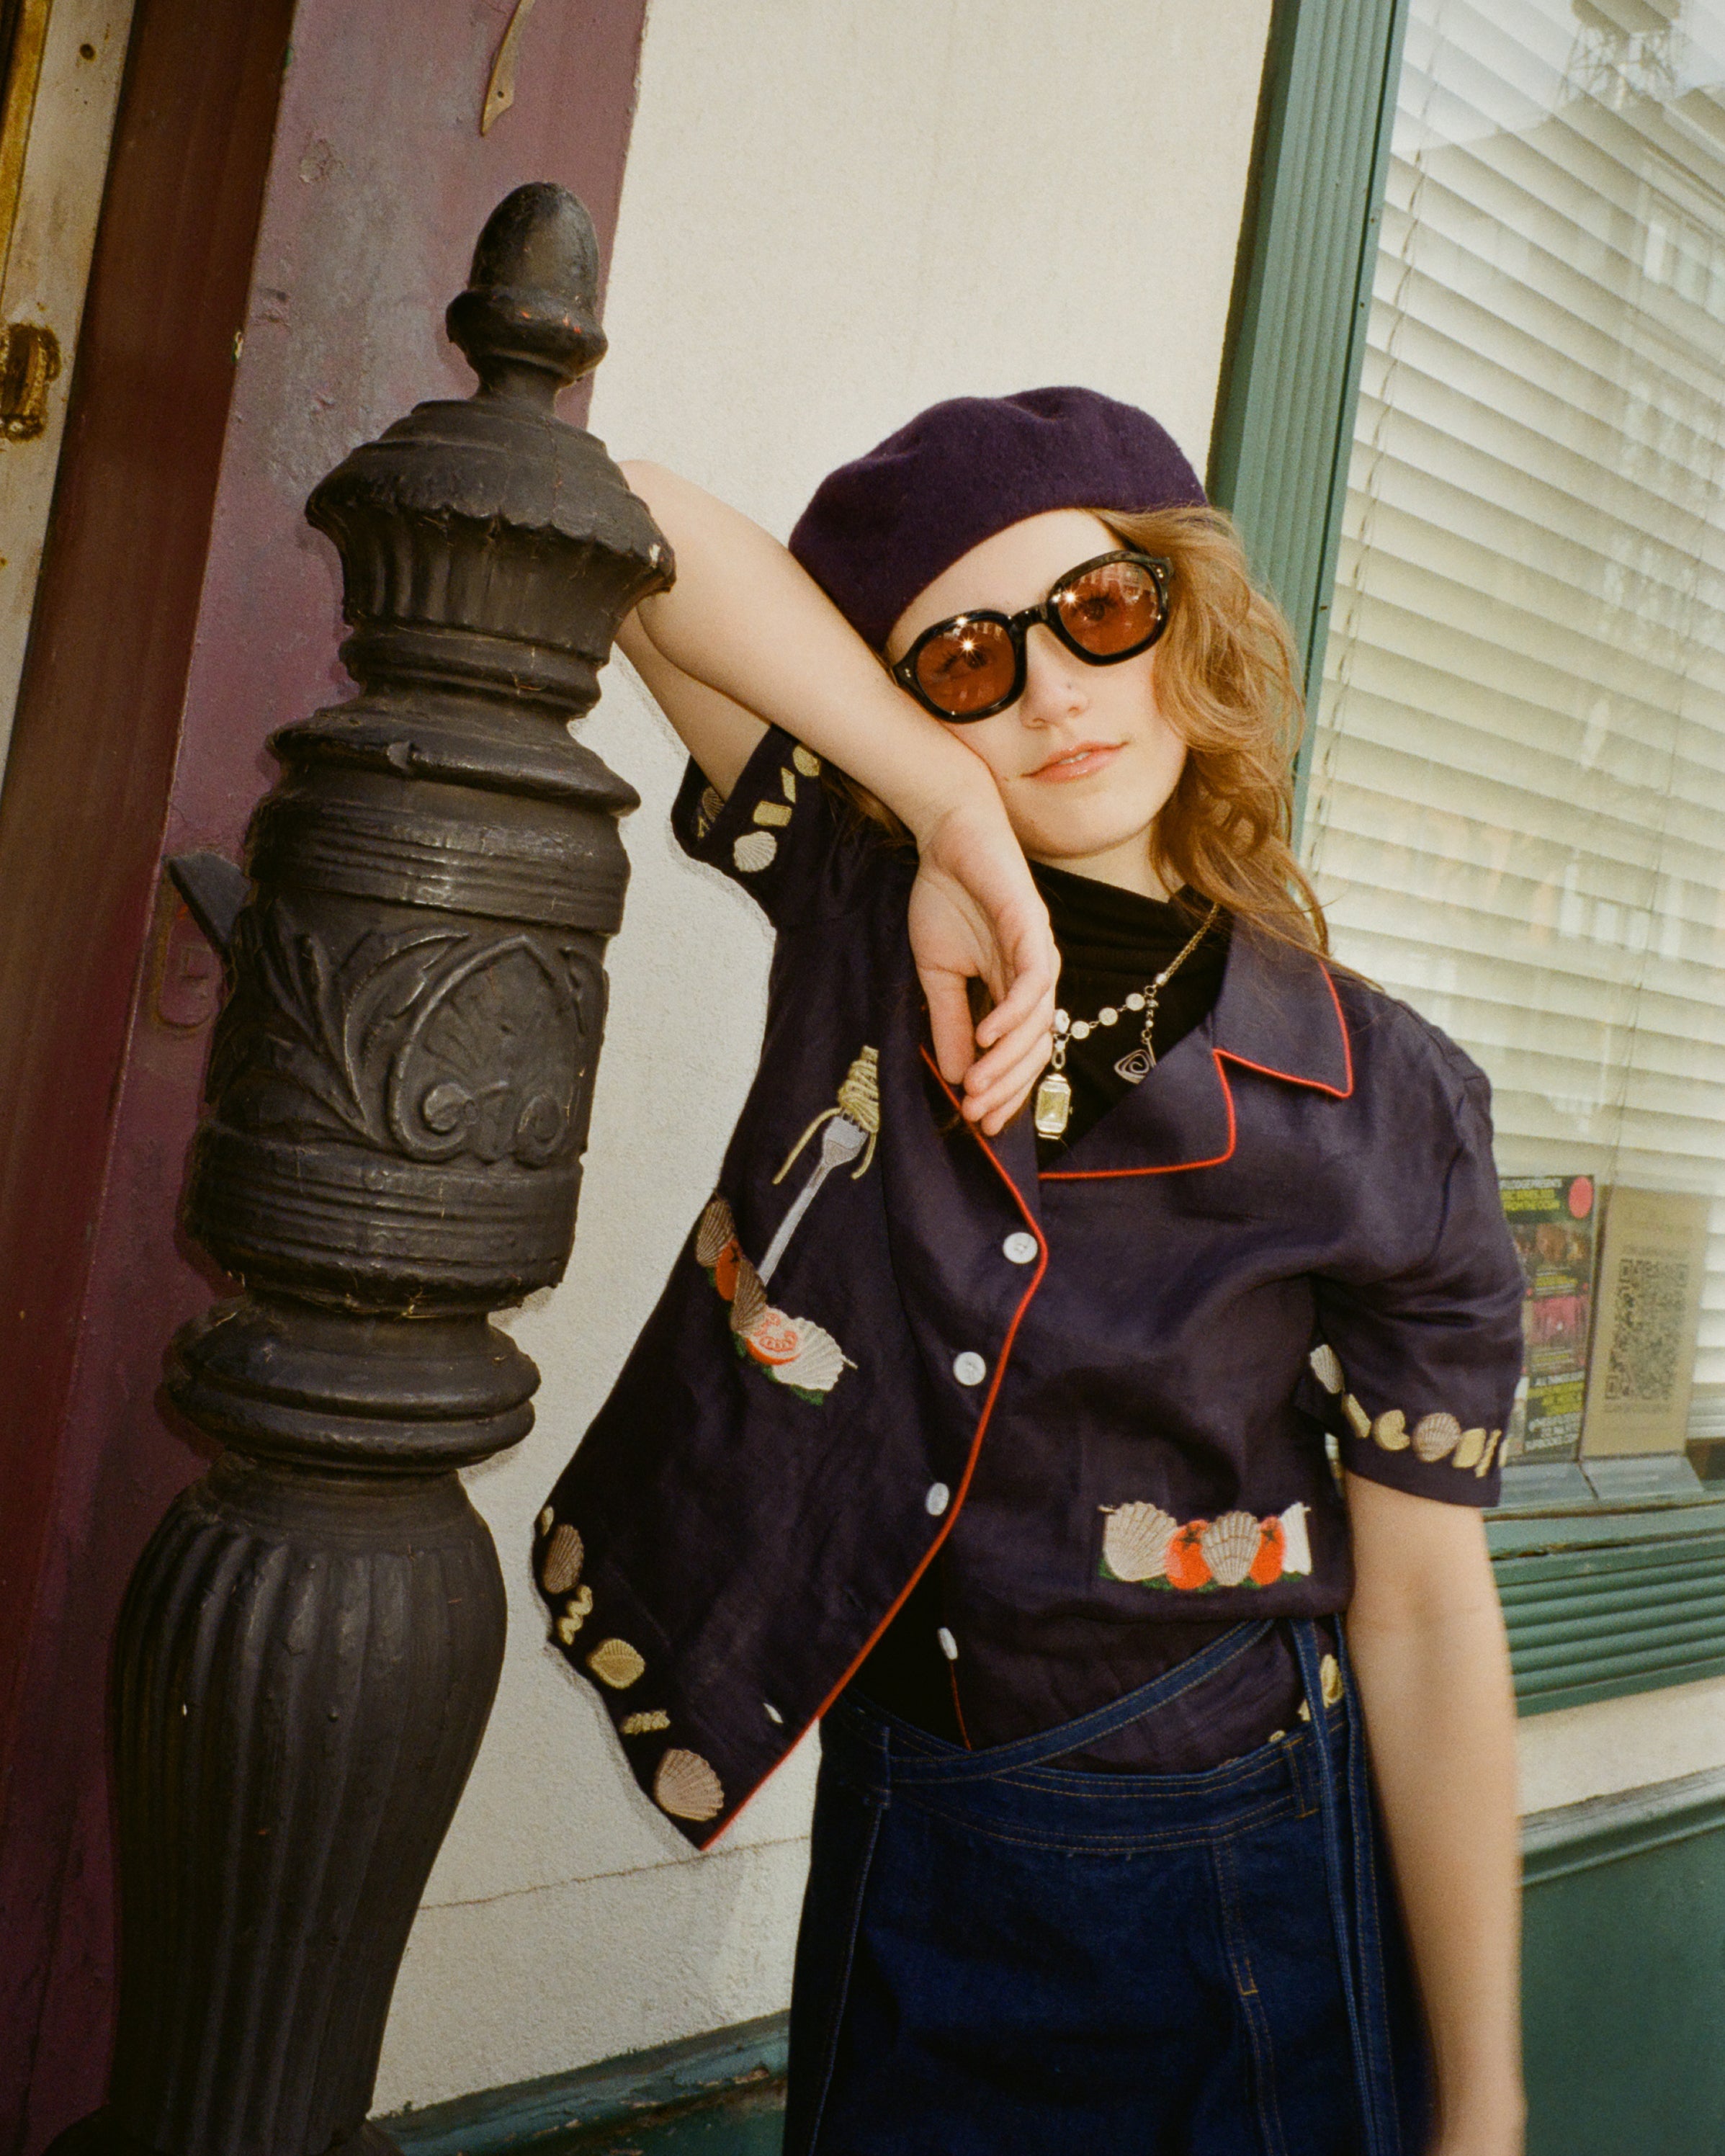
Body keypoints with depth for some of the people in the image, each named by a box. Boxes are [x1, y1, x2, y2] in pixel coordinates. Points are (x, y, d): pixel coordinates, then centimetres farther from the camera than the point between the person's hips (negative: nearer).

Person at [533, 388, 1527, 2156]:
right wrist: (952, 814, -26)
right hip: (901, 1853, 2)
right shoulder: (865, 911, -10)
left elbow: (1424, 1617, -10)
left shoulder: (1386, 1112, -14)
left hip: (1239, 1885, -1)